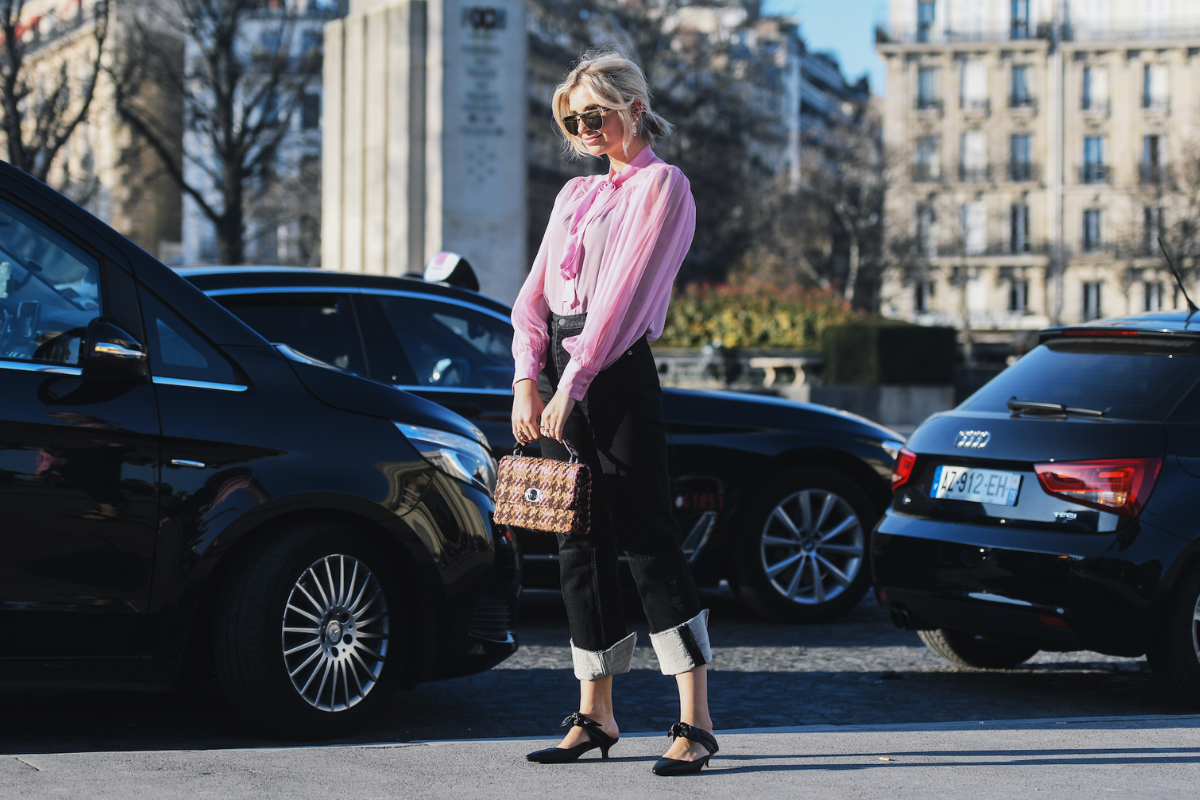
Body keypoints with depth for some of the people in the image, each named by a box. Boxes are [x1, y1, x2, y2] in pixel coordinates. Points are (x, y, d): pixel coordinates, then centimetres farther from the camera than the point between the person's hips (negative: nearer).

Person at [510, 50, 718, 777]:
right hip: (560, 375, 7)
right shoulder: (575, 195, 21)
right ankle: (595, 715, 13)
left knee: (648, 541, -10)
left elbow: (624, 293, -11)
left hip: (619, 371, -7)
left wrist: (572, 386, -17)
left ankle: (696, 722, -10)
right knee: (580, 545, 7)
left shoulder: (662, 185, -1)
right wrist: (528, 381, -2)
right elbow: (535, 294, 14)